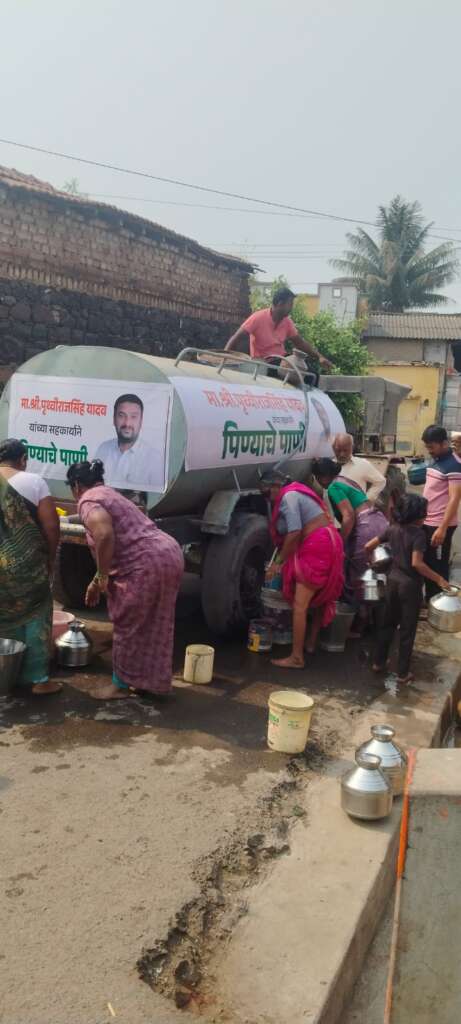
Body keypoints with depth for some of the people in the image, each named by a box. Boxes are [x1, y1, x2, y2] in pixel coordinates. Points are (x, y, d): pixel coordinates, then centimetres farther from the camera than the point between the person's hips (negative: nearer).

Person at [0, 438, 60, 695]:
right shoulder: (33, 481, -6)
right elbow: (51, 525, -9)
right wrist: (50, 557, 4)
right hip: (25, 563, -3)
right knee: (34, 617, 9)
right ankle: (38, 679, 12)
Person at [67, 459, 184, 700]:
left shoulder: (89, 501, -3)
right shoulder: (110, 495, 27)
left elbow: (105, 536, -24)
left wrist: (102, 575, -11)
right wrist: (97, 582, 36)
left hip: (147, 564, -9)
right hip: (169, 555, 10)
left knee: (128, 626, 6)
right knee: (154, 626, 19)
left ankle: (121, 685, 20)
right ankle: (155, 682, 29)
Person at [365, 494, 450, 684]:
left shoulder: (393, 529, 0)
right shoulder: (418, 534, -18)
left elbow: (368, 546, 4)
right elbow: (417, 563, -27)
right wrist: (439, 579, -22)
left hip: (393, 581, 6)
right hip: (411, 585, -6)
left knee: (387, 624, 18)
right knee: (407, 630, 5)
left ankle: (378, 662, 27)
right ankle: (403, 673, 13)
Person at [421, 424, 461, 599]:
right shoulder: (434, 461, 10)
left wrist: (442, 528, -25)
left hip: (440, 525, -8)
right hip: (427, 522, 8)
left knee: (438, 568, 2)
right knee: (427, 564, 16)